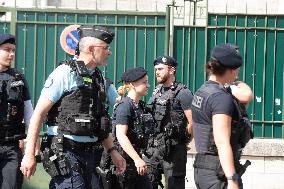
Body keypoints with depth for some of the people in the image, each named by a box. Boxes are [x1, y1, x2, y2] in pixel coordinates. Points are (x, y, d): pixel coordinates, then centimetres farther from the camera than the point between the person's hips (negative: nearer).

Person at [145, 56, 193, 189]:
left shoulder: (182, 93, -10)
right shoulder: (157, 91, 14)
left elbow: (192, 123, -14)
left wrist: (182, 142, -6)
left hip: (173, 148, -7)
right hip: (153, 147, 7)